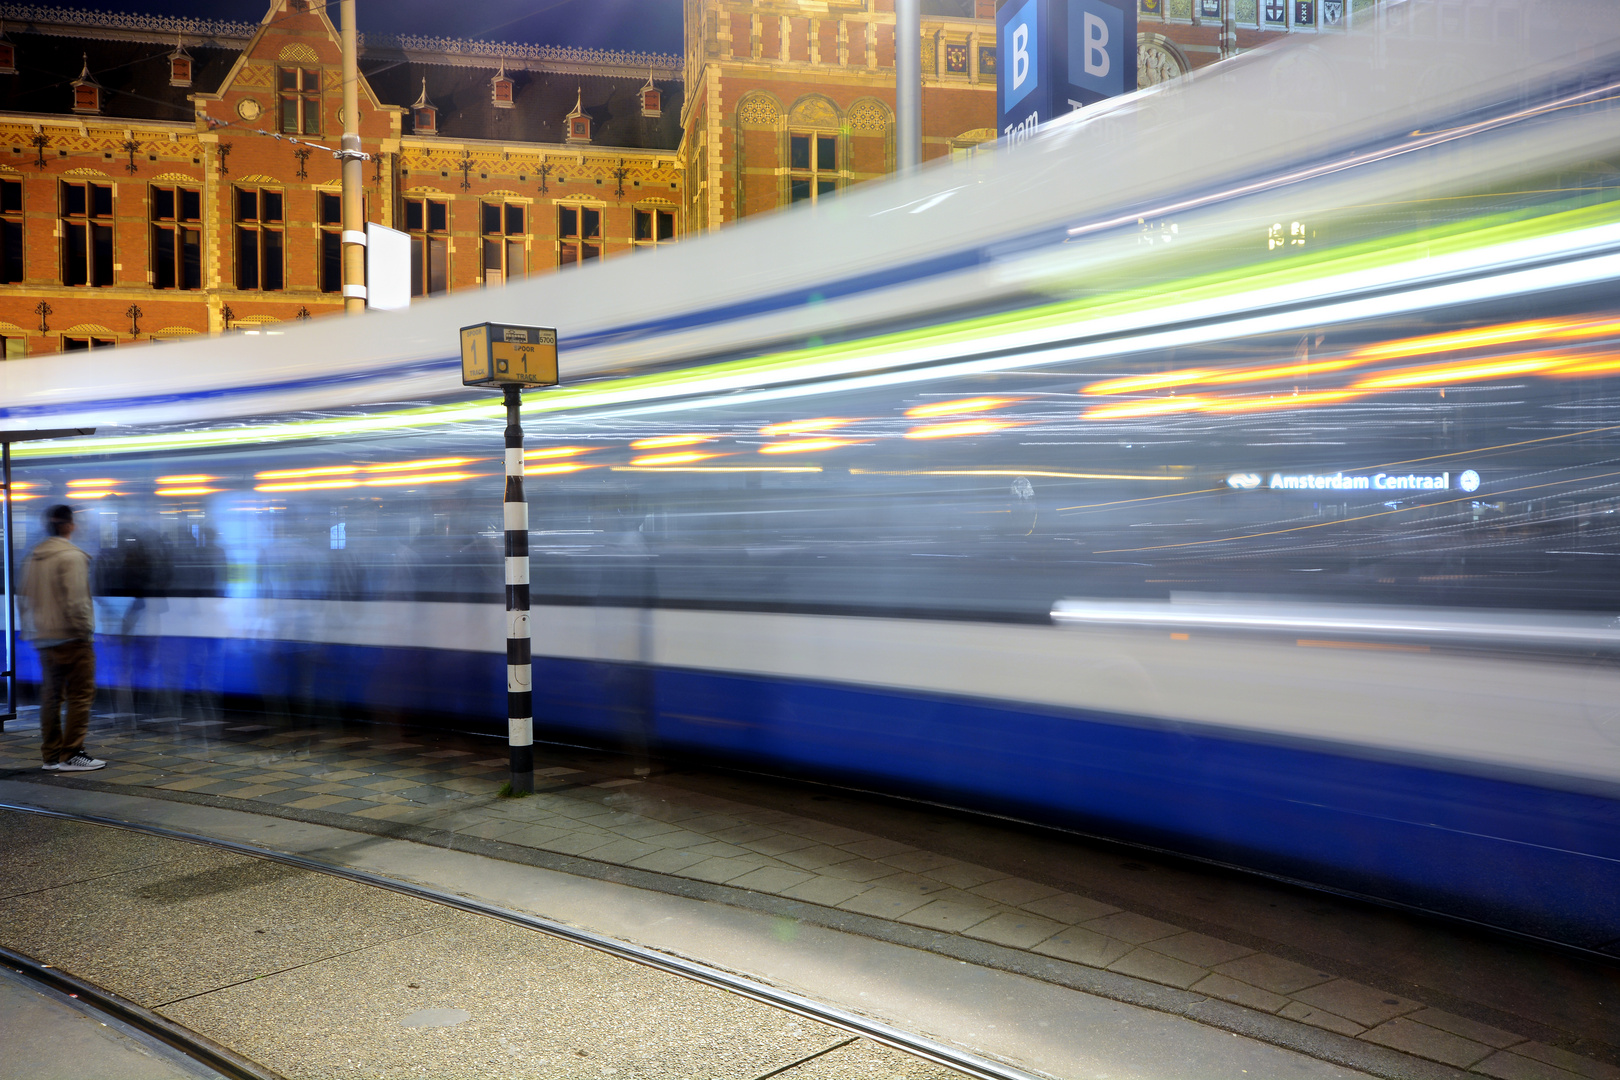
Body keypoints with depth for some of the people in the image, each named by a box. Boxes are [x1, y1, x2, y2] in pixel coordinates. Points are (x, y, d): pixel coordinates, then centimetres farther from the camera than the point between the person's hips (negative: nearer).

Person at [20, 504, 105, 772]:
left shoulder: (32, 557, 14)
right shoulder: (72, 556, -12)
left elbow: (26, 600, 18)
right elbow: (76, 601, -19)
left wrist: (34, 628, 21)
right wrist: (84, 631, -14)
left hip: (43, 638, 8)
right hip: (71, 639, -8)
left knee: (50, 697, 12)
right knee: (80, 696, -3)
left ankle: (51, 755, 16)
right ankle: (71, 754, -5)